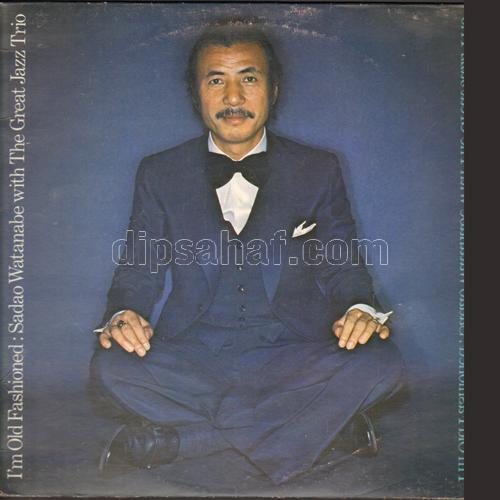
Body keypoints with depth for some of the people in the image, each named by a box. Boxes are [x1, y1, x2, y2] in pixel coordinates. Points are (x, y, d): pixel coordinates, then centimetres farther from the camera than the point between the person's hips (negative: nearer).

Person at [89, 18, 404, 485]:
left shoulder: (318, 171, 9)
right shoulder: (159, 175, 10)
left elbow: (343, 269, 9)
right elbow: (137, 273, 10)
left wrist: (360, 310, -15)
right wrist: (123, 315, -14)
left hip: (292, 361, 0)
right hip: (191, 361, 1)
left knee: (380, 363, -28)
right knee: (111, 368, -29)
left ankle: (172, 439, -24)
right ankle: (323, 423, -21)